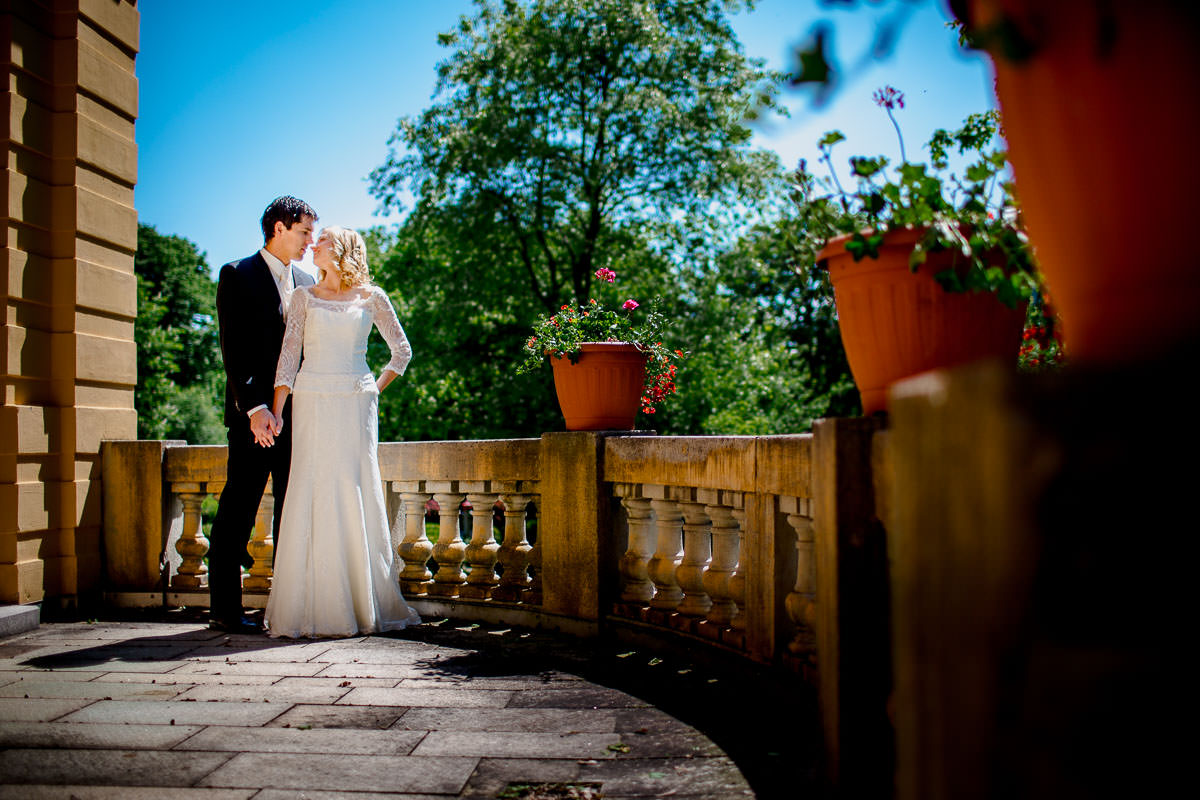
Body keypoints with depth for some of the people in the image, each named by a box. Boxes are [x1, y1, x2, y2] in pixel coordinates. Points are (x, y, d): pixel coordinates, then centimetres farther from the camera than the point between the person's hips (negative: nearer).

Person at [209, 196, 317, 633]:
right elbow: (233, 349, -9)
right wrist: (254, 407, -18)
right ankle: (224, 609, 6)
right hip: (253, 413, -5)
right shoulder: (237, 275, 0)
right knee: (238, 511, -2)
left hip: (298, 412, 5)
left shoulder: (306, 283, 17)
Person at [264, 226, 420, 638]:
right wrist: (277, 411, -5)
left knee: (357, 494, -3)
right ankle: (310, 606, 1)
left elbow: (402, 351, 15)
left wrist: (376, 390, 6)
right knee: (312, 496, -5)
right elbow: (289, 353, 4)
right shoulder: (304, 297, 10)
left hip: (356, 405, -1)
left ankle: (365, 604, 6)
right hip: (312, 405, 1)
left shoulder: (371, 298, 8)